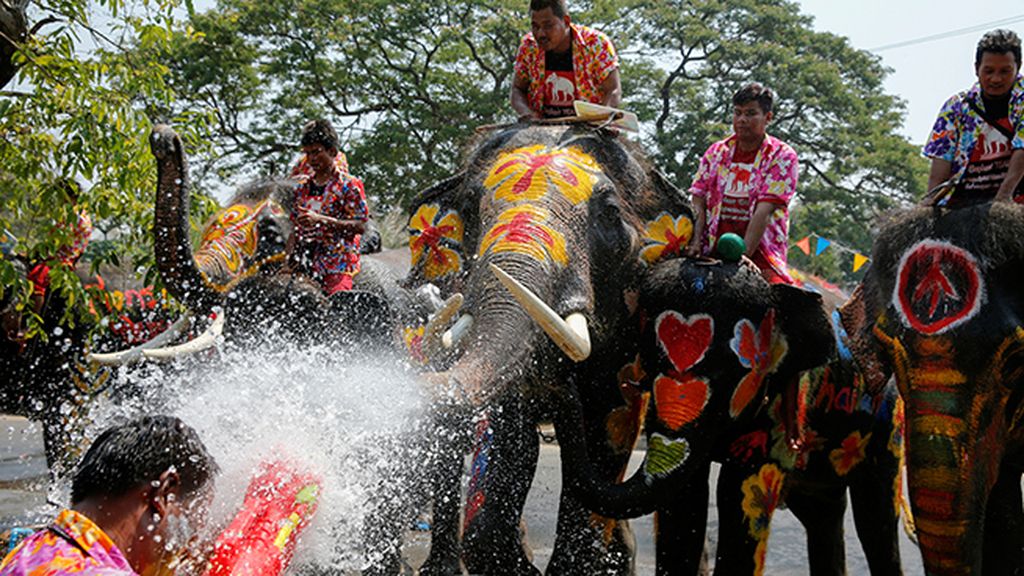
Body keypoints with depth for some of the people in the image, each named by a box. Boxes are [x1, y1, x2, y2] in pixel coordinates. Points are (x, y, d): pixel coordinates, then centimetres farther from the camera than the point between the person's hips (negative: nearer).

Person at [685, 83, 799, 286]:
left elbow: (764, 211, -10)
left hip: (760, 250, -3)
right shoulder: (716, 152, 15)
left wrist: (743, 254, -21)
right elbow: (698, 200, 6)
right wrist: (695, 242, -12)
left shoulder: (781, 156, 2)